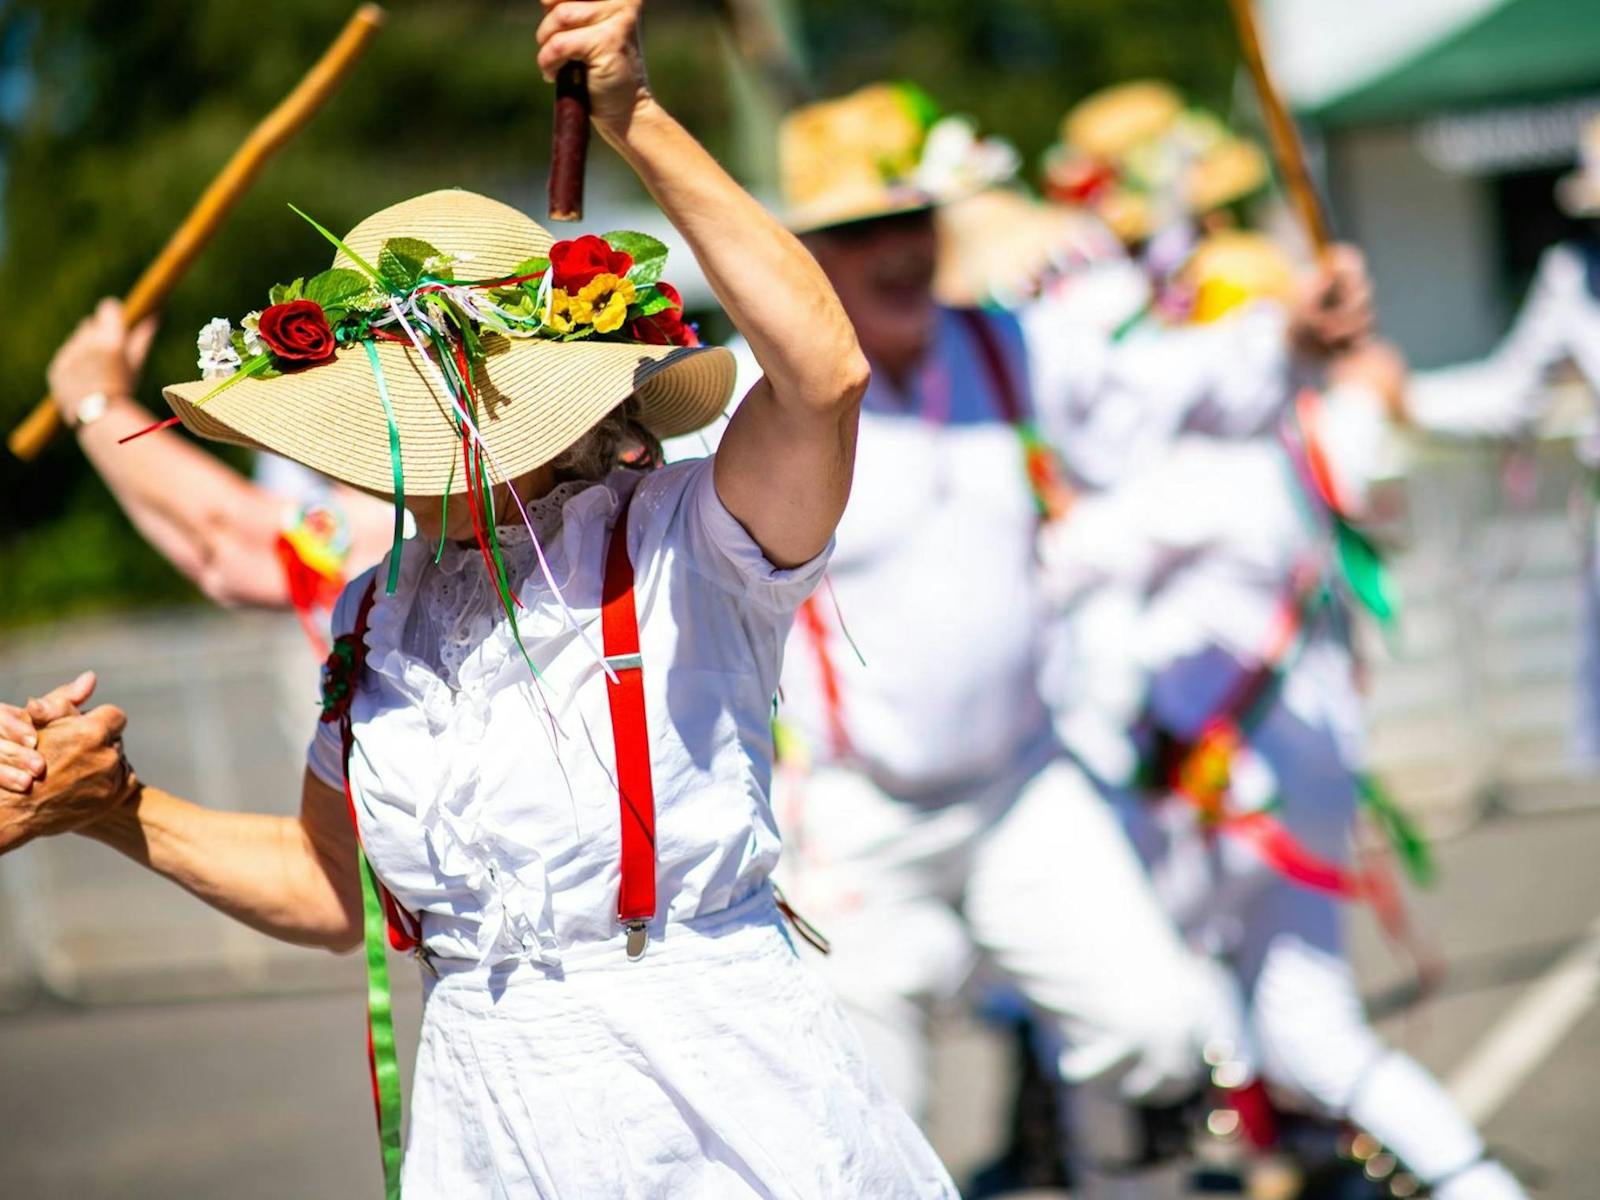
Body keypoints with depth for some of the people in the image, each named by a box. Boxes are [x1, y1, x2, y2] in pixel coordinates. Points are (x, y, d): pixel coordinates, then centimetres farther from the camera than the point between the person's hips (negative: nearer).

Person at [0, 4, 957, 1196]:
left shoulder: (682, 551, -10)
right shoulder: (376, 619, 8)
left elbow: (822, 371, -30)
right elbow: (335, 885, 19)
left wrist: (637, 120, -29)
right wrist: (120, 808, 9)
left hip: (717, 1102, -5)